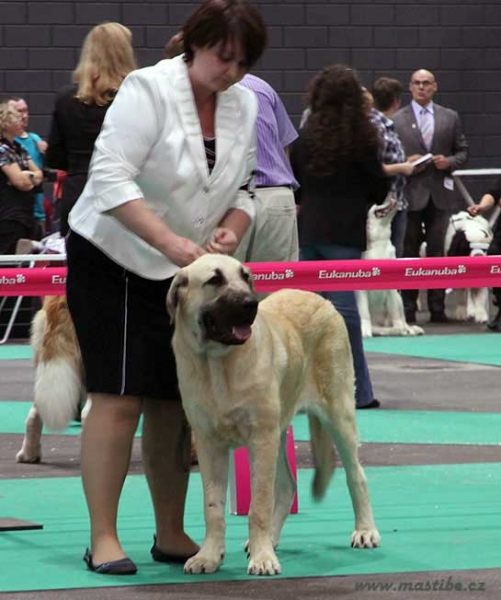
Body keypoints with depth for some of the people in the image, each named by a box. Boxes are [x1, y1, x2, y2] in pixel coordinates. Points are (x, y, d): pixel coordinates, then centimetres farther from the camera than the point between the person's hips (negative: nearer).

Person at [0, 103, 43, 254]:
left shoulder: (19, 149, 16)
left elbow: (39, 175, 11)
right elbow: (20, 182, -17)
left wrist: (27, 176, -11)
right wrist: (33, 178, 5)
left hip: (26, 214, 9)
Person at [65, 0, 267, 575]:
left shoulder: (243, 105, 3)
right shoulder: (149, 89, -17)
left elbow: (239, 189, 11)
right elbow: (111, 180, -24)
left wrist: (231, 230, -11)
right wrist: (169, 241, -32)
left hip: (184, 271, 6)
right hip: (112, 262, -6)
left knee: (173, 402, 6)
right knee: (119, 398, -11)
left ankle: (171, 535, 14)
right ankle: (102, 540, -9)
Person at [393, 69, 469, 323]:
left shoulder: (450, 118, 10)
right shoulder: (397, 120, 4)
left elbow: (462, 151, 12)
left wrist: (450, 162, -8)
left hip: (440, 193, 1)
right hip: (410, 193, -1)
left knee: (438, 252, 0)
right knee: (409, 253, 1)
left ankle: (437, 308, 3)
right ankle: (408, 308, 5)